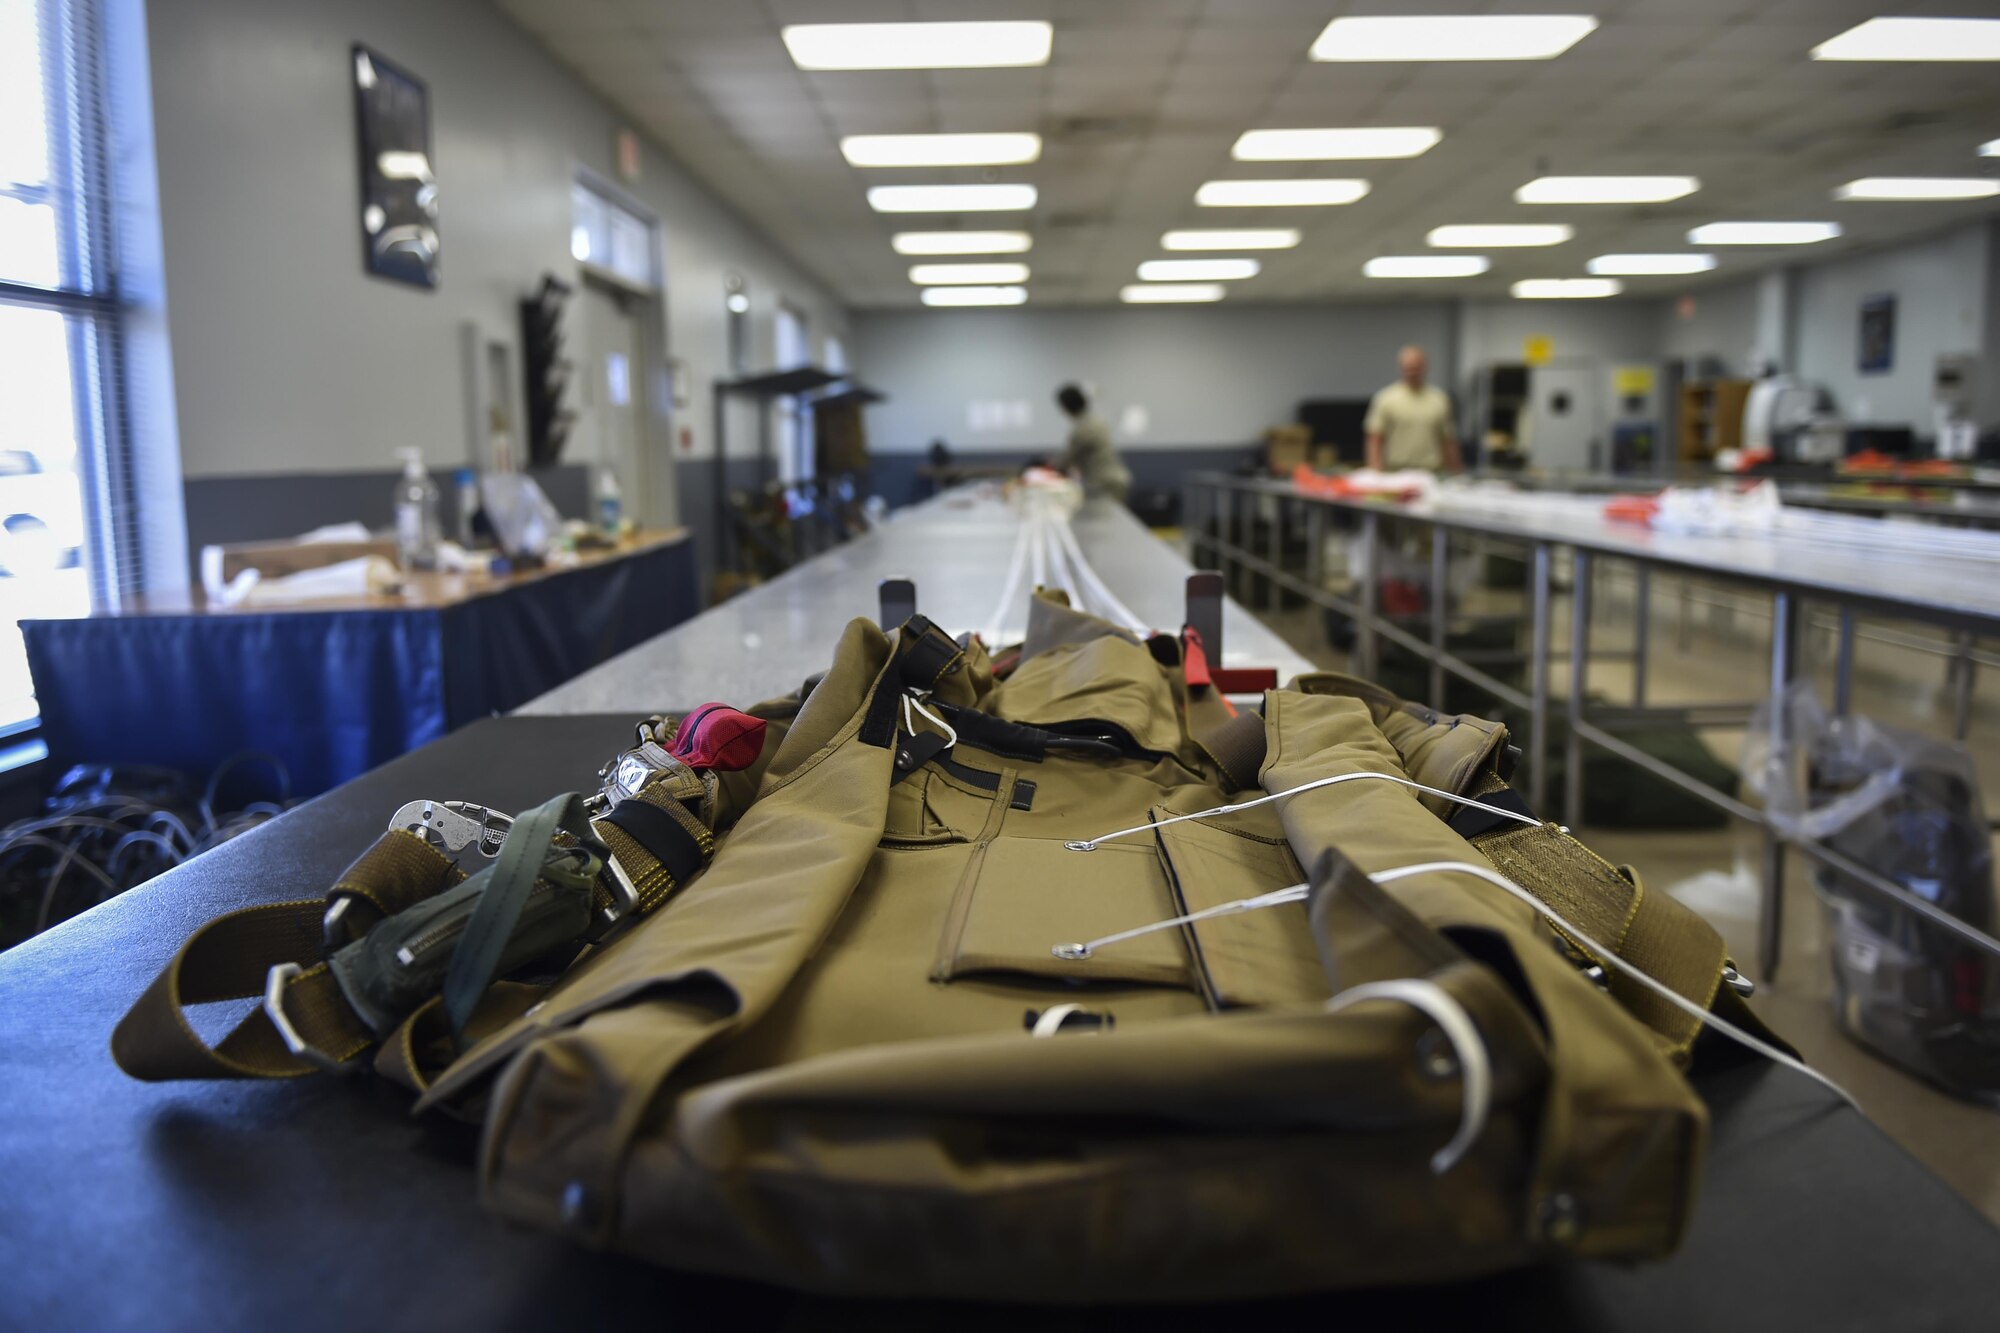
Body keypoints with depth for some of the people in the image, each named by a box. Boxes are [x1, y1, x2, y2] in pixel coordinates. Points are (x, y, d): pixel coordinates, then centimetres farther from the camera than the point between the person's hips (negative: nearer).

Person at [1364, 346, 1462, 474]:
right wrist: (1375, 473, -12)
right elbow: (1375, 440, 0)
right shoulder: (1385, 399, 3)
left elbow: (1448, 440, 15)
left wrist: (1455, 475, 12)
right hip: (1396, 474, -2)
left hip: (1432, 473, 2)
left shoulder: (1440, 399, 11)